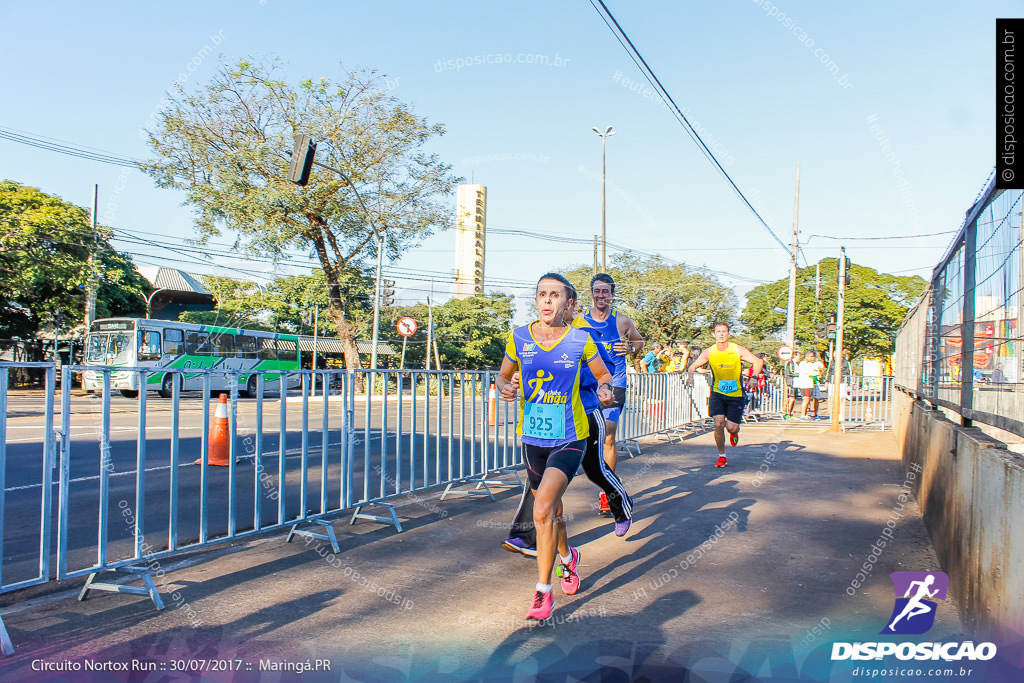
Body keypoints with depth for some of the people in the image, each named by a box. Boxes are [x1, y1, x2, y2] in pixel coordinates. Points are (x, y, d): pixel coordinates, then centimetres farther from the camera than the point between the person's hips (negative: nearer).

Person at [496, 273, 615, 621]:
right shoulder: (518, 338, -2)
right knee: (551, 513, 18)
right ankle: (567, 557, 50)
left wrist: (605, 388, -15)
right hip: (532, 438, 3)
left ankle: (543, 592, -6)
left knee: (543, 509, -20)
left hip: (569, 439, -3)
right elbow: (503, 374, 11)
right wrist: (504, 387, -11)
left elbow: (603, 374, 8)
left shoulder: (580, 340, -6)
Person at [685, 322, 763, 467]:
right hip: (717, 393, 1)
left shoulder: (738, 350, -8)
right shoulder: (709, 352, -3)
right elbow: (694, 365, 9)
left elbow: (758, 362, -2)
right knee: (719, 424, -13)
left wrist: (754, 378, -17)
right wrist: (690, 375, -13)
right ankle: (722, 456, 6)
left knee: (731, 427, -6)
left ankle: (734, 432, 35)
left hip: (736, 394, -1)